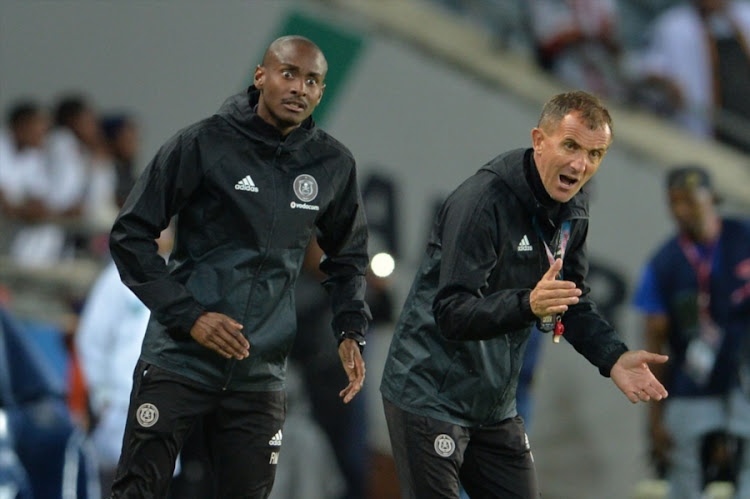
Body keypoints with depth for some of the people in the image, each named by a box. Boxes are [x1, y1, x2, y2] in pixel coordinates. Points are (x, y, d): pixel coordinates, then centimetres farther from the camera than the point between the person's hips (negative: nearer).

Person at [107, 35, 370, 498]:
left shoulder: (334, 165, 5)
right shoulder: (205, 143, -7)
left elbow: (348, 257, 21)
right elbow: (130, 235, -5)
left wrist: (351, 332, 5)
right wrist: (188, 316, -14)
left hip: (260, 373, 4)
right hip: (180, 359, -3)